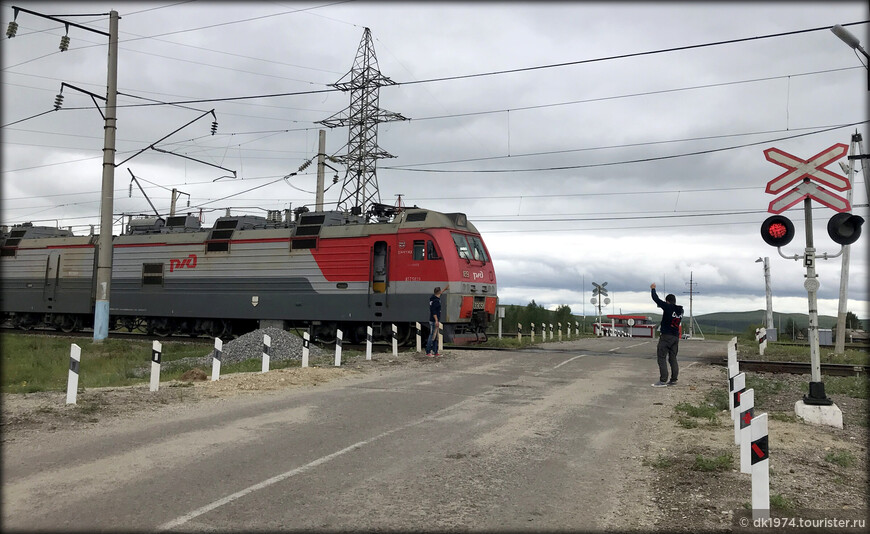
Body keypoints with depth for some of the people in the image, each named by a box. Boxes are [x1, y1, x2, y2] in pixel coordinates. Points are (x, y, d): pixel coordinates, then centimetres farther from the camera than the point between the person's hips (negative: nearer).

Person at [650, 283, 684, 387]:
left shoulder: (668, 307, -11)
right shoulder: (680, 310, 8)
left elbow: (656, 299, -6)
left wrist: (653, 289, 10)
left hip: (666, 336, -7)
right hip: (676, 336, 7)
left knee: (662, 358, -6)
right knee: (673, 358, 12)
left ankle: (663, 381, -11)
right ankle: (673, 380, 12)